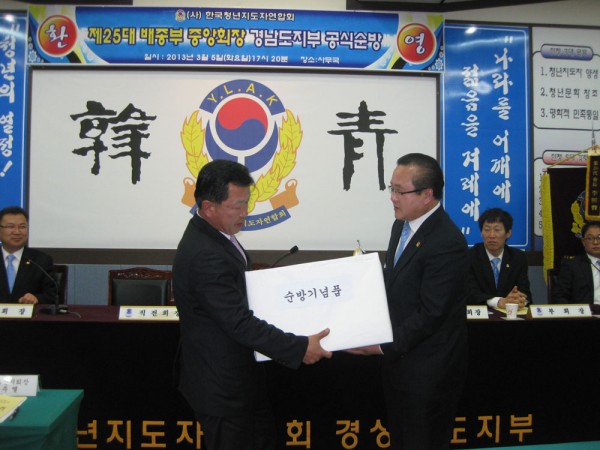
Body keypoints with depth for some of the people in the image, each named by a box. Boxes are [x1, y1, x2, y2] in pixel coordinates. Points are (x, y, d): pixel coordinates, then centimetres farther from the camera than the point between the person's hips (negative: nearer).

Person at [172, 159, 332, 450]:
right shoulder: (205, 255, -29)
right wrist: (300, 348, -25)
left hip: (238, 374, 10)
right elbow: (240, 323, -30)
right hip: (221, 385, -10)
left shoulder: (211, 235, 3)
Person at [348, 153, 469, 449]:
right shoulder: (401, 226, 5)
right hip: (397, 361, 9)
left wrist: (384, 347, -18)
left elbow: (430, 314, -24)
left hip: (428, 370, -8)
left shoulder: (447, 242, -24)